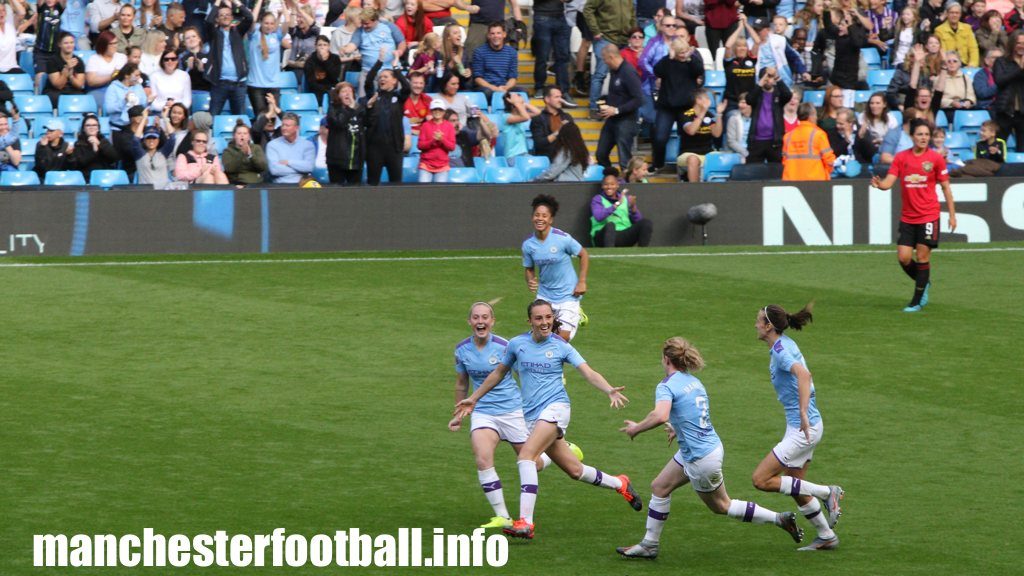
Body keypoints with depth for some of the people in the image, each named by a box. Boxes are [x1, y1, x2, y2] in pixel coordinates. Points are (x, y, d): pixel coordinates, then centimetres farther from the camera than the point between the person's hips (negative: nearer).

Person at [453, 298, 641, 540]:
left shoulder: (561, 346, -2)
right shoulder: (517, 344, 7)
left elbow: (589, 373, -7)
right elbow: (498, 373, 21)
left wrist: (610, 390, -25)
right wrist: (473, 398, 26)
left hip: (555, 406, -4)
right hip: (531, 415, 4)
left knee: (526, 456, -25)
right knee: (574, 470, 7)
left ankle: (525, 522, -30)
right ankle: (619, 483, 34)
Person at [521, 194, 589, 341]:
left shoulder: (562, 238, -17)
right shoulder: (528, 244, -6)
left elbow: (583, 255, -4)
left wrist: (582, 282, -9)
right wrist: (530, 281, -14)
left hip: (568, 296, -4)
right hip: (544, 295, 4)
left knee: (563, 337, -8)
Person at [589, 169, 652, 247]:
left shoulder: (625, 198, 17)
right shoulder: (597, 199, 9)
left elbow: (638, 221, 7)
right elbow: (598, 217, -14)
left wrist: (633, 207, -12)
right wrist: (616, 204, -20)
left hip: (624, 237, 3)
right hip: (604, 235, -3)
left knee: (646, 223, -19)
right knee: (610, 224, -38)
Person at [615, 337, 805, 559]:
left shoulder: (666, 386, -21)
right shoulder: (694, 382, 6)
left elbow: (660, 416, -40)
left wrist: (636, 428, -24)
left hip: (701, 459, -9)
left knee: (721, 506, 11)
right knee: (660, 487, 17)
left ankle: (779, 519, 14)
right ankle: (649, 545, 24)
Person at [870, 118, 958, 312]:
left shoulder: (935, 158, -4)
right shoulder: (901, 157, 2)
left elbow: (946, 187, 2)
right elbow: (889, 182, -5)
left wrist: (952, 214, -1)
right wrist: (879, 184, -29)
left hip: (928, 216, -3)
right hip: (907, 217, 3)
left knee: (922, 256, -3)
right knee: (904, 257, -2)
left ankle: (918, 301, 8)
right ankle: (924, 282, 28)